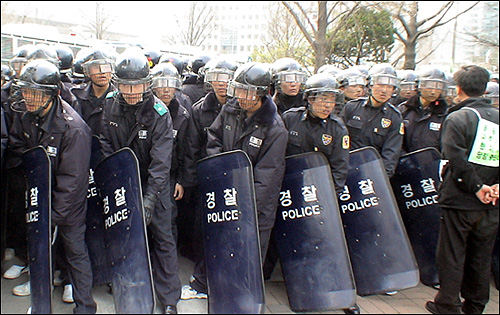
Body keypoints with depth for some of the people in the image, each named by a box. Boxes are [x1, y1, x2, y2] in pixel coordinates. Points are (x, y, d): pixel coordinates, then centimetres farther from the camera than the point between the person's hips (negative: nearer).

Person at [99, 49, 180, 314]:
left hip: (153, 183, -3)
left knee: (162, 237, 0)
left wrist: (150, 198, -34)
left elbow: (161, 161, -26)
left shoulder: (159, 113, -21)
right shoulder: (109, 104, -7)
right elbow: (105, 143, 3)